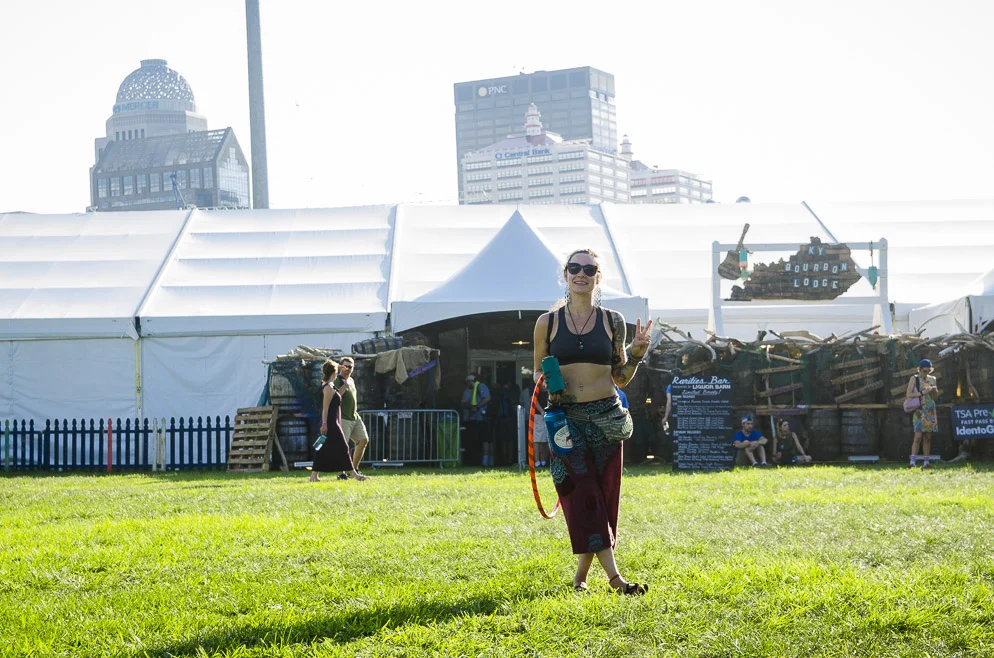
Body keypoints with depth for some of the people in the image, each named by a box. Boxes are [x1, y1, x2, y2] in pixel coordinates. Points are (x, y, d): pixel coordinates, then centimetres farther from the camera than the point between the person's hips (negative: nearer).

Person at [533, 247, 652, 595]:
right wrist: (548, 387, -9)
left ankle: (581, 573, 17)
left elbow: (620, 379, 11)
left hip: (605, 416, 2)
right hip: (566, 419, -1)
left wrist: (636, 354, -6)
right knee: (582, 494, -11)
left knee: (605, 495, 2)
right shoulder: (547, 322, 4)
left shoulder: (613, 321, 6)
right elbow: (538, 372, 12)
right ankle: (613, 576, -14)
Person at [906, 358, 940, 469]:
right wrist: (922, 393, -16)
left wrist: (934, 390, -2)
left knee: (928, 437, 3)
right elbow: (908, 395, -7)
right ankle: (912, 462, -17)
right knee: (918, 436, -15)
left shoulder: (932, 379, 14)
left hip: (930, 411, 5)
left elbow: (936, 397, 19)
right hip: (919, 411, -5)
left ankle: (926, 462, 5)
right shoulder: (914, 379, 2)